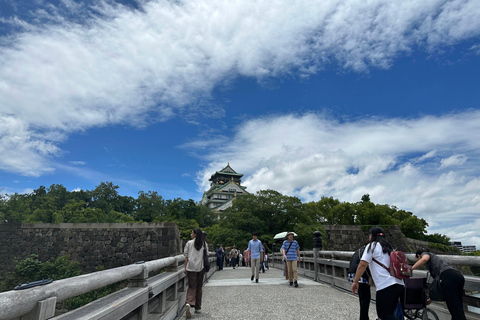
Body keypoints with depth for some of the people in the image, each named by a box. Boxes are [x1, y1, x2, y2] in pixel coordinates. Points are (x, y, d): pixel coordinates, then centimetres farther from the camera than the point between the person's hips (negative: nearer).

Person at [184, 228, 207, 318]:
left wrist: (185, 267, 4)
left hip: (191, 267, -2)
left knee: (191, 287, 1)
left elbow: (186, 256, -2)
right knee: (199, 287, 13)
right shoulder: (204, 244, 4)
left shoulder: (189, 243, -3)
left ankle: (189, 303, -22)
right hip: (201, 267, 2)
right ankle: (197, 307, 20)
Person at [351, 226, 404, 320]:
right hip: (399, 284, 8)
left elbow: (362, 264, -8)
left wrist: (355, 281, -3)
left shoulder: (372, 246, 0)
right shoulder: (389, 247, 22)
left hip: (386, 286, -8)